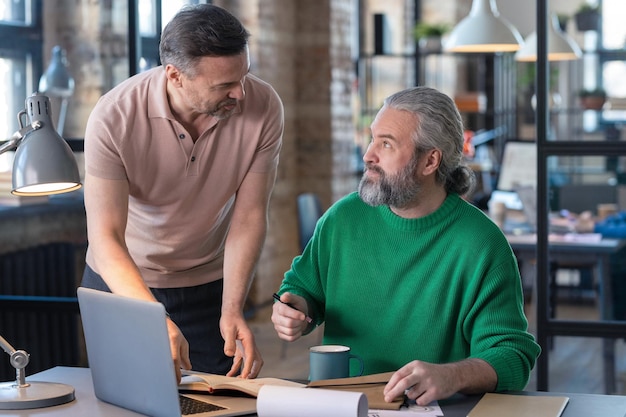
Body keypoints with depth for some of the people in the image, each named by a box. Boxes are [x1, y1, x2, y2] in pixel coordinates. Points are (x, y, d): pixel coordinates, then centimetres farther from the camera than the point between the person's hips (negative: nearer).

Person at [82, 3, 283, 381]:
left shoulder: (263, 107, -21)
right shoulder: (114, 117, -27)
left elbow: (249, 215, -15)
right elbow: (105, 238, -29)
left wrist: (232, 310, -25)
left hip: (209, 282, 1)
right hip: (122, 280, -1)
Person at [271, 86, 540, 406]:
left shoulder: (481, 244, -11)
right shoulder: (343, 217, 4)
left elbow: (513, 356, -13)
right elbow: (303, 287, 20)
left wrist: (453, 376, -33)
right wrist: (294, 313, -3)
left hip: (432, 411, -4)